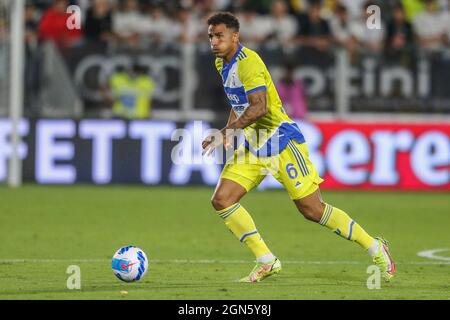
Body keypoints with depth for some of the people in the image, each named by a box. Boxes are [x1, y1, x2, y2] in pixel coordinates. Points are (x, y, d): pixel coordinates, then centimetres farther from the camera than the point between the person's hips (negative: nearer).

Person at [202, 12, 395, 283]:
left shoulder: (247, 62, -19)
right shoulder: (222, 64, 10)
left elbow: (259, 107, -29)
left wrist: (226, 133, -30)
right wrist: (226, 134, 12)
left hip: (282, 141, -9)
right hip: (253, 146, 9)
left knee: (312, 210, -7)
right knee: (222, 200, -7)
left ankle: (375, 248, 9)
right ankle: (267, 262, 0)